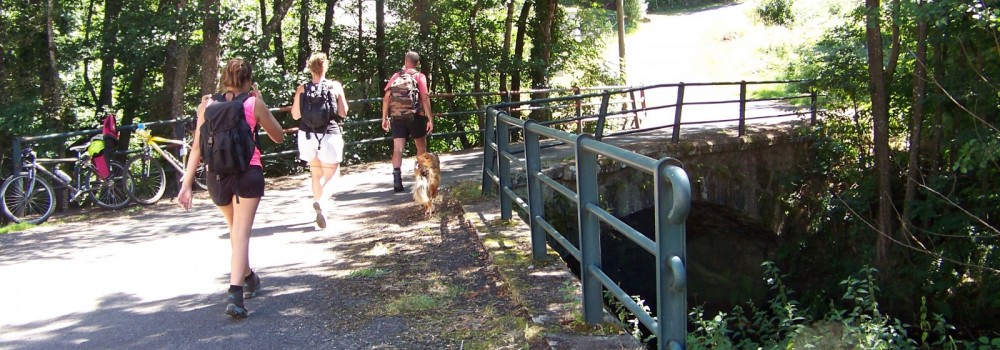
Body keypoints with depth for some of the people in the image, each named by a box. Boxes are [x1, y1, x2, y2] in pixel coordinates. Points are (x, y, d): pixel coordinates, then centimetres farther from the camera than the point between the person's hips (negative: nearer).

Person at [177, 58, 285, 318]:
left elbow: (198, 146, 1)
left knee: (235, 229, 24)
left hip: (216, 175, 3)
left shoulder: (207, 104, 4)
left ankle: (249, 278, 42)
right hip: (248, 172, -3)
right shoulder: (254, 104, -1)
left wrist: (187, 184, 2)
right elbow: (278, 137, 11)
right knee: (241, 234, -5)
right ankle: (235, 294, -21)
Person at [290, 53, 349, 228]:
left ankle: (319, 206, 24)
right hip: (329, 136, -3)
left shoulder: (302, 89, -3)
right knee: (331, 176, 4)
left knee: (317, 175, 20)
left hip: (307, 136, 3)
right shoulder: (335, 86, -7)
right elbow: (343, 112, -1)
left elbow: (295, 115, 1)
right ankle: (321, 202, -23)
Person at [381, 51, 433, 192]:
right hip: (415, 116, -2)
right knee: (421, 146, 15)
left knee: (397, 148, -3)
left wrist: (384, 118, 6)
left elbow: (386, 98, 1)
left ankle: (397, 179, -15)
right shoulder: (419, 76, 0)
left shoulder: (395, 77, 8)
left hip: (397, 117, 2)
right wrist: (430, 118, -9)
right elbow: (425, 98, -10)